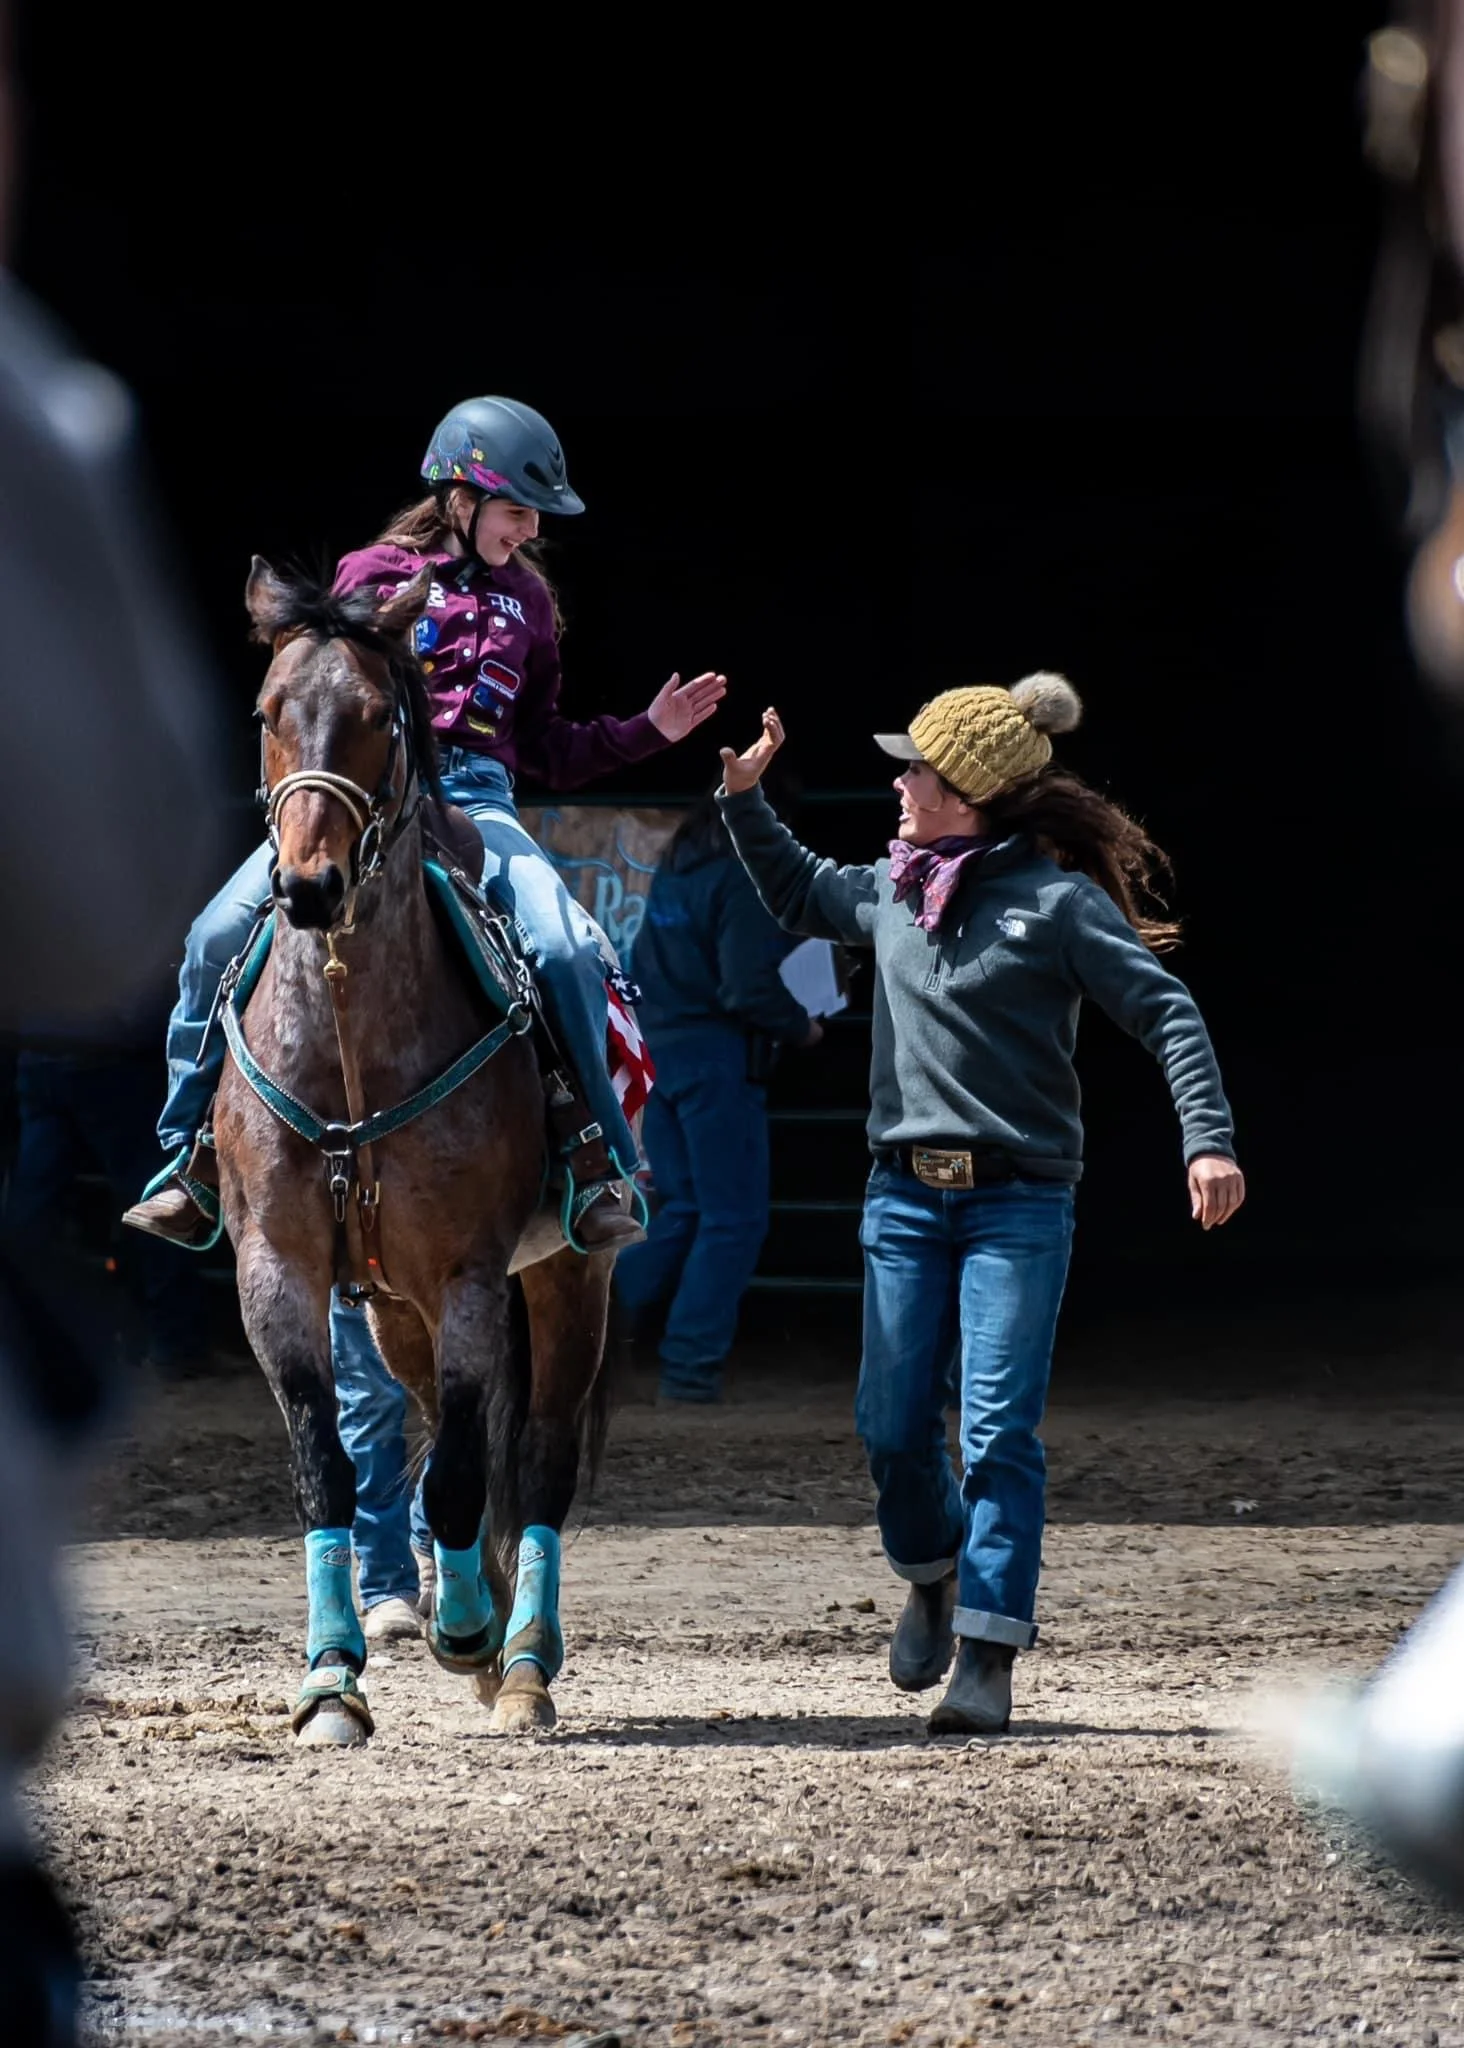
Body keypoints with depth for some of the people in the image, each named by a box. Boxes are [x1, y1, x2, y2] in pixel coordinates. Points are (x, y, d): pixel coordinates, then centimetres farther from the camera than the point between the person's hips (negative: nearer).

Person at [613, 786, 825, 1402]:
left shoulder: (670, 875, 13)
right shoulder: (742, 880, -13)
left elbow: (646, 968, 19)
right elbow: (750, 988, -18)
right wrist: (799, 1027, -3)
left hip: (662, 1052, 8)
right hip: (719, 1060, -8)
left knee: (683, 1212, 15)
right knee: (734, 1220, -1)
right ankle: (690, 1367, -4)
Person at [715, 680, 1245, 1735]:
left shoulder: (1058, 898, -8)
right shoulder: (893, 891, 10)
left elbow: (1165, 1011, -10)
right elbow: (800, 895, 32)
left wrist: (1210, 1138, -21)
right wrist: (745, 796, 21)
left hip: (1018, 1200, -5)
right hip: (906, 1192, 5)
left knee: (997, 1430, -9)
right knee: (892, 1423, 5)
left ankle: (987, 1657, -8)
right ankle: (932, 1573, 34)